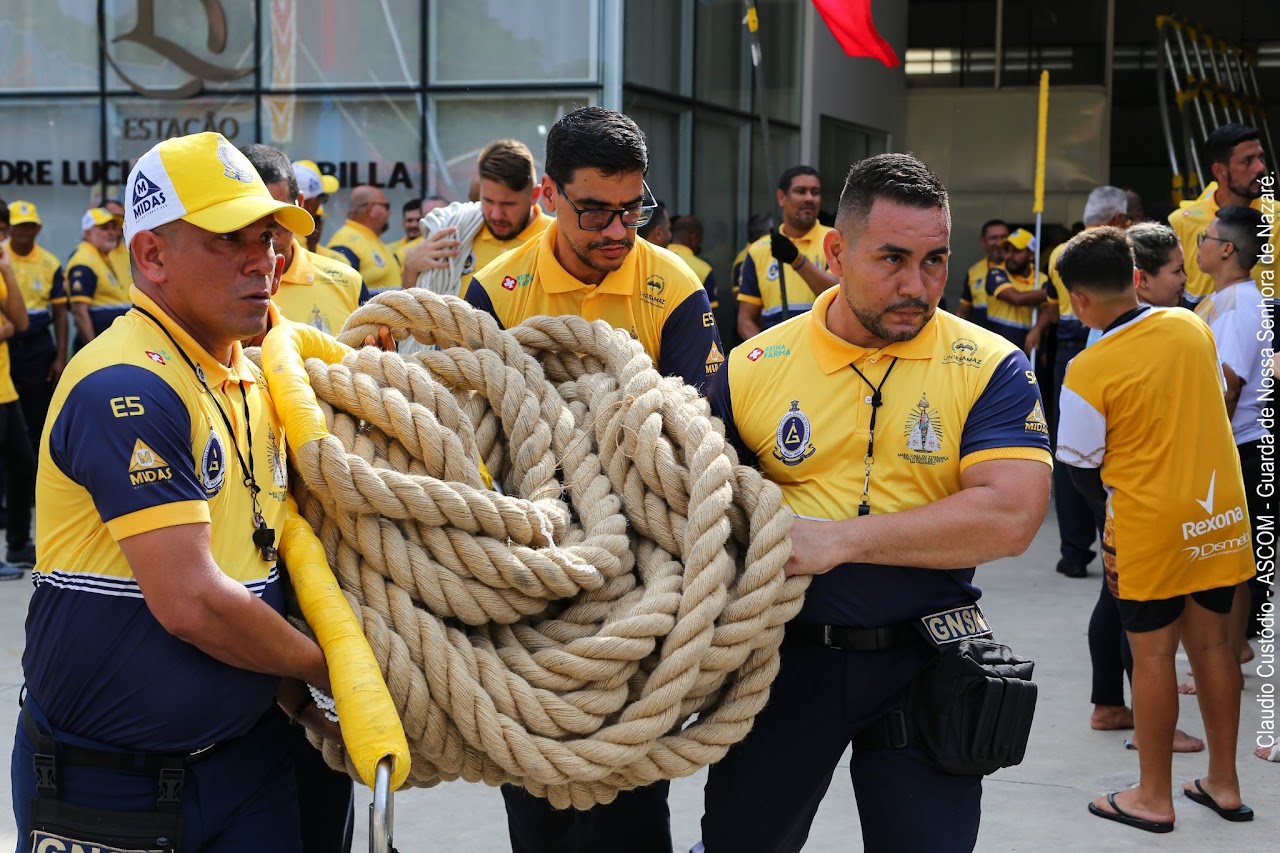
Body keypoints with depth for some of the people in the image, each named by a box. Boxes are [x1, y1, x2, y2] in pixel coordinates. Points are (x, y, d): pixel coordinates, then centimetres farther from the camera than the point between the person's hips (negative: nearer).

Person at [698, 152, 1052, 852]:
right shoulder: (752, 368, -1)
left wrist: (838, 539, -21)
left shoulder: (990, 368, -7)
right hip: (784, 655, 2)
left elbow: (1010, 517, -19)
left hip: (924, 666, -1)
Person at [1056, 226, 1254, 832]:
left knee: (1152, 656, 6)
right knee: (1211, 643, 15)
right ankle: (1223, 783, 24)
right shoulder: (1192, 327, -1)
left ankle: (1154, 797, 16)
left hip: (1150, 527, -5)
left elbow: (1083, 469, -7)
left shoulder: (1088, 371, -17)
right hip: (1221, 515, 5)